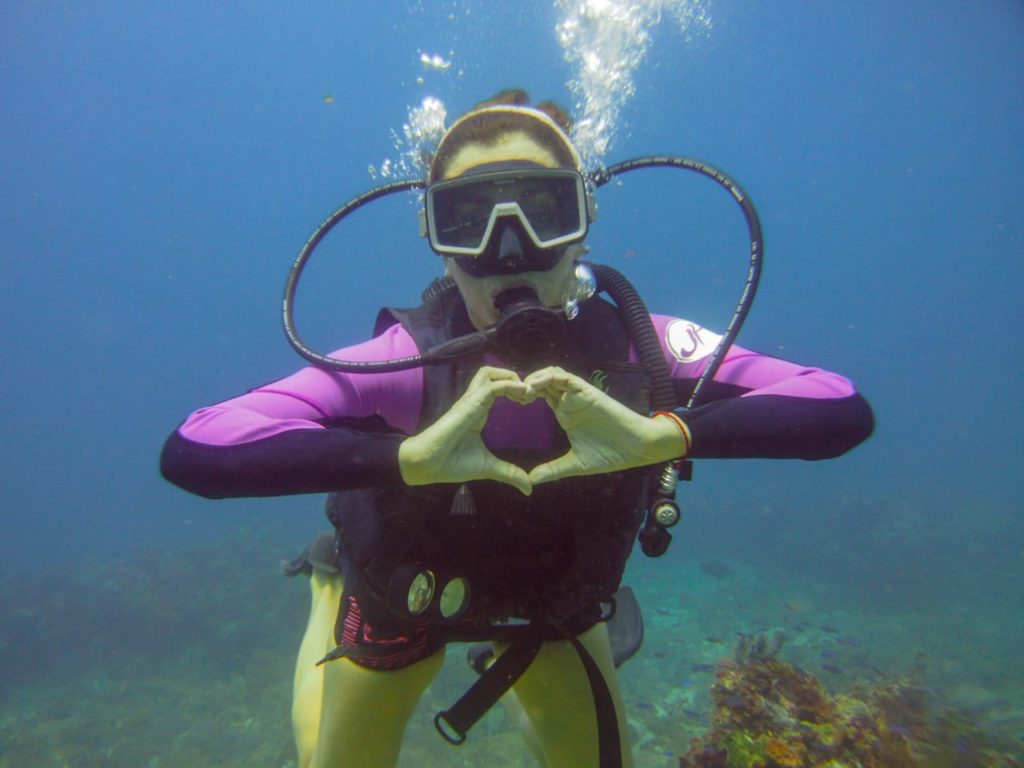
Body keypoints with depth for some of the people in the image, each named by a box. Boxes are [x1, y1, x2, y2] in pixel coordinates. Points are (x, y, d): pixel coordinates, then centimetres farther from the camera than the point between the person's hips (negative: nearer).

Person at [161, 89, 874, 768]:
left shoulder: (634, 349, -27)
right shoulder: (405, 361, -33)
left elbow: (844, 410, -30)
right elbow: (194, 449, -40)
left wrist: (662, 435, -45)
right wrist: (407, 458, -51)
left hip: (553, 608, 2)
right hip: (395, 605, -1)